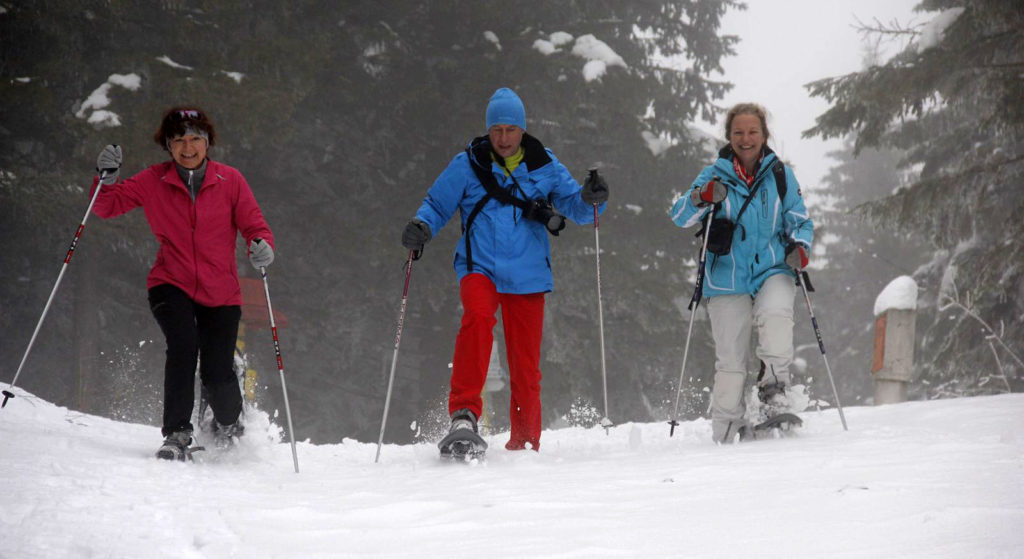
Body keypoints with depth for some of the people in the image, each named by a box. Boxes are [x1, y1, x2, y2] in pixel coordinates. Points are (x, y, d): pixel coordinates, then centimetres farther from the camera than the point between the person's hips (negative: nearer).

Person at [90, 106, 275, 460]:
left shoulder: (230, 181, -1)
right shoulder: (154, 182, 1)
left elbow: (255, 226, -1)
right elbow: (107, 206, 2)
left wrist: (262, 246, -24)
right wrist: (107, 178, -18)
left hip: (220, 292, 0)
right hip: (171, 285, 0)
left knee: (217, 375, -8)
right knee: (183, 345, -27)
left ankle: (229, 425, 26)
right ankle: (177, 436, -17)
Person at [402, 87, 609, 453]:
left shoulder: (544, 166, 6)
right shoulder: (468, 165, 3)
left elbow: (574, 205, 5)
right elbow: (438, 203, 7)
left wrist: (590, 199, -17)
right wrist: (421, 227, -13)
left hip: (527, 276, 2)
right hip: (480, 268, -2)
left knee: (526, 366, 3)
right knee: (478, 317, -34)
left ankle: (524, 445, 16)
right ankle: (464, 411, -31)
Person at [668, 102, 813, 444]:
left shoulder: (780, 175, 6)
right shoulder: (715, 175, 5)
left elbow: (800, 221, 11)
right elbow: (679, 218, -1)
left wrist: (800, 246, -10)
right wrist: (701, 199, -21)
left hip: (773, 271, 0)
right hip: (727, 280, 0)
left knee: (775, 314, -34)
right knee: (730, 363, -2)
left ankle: (773, 396, -24)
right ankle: (725, 433, 13)